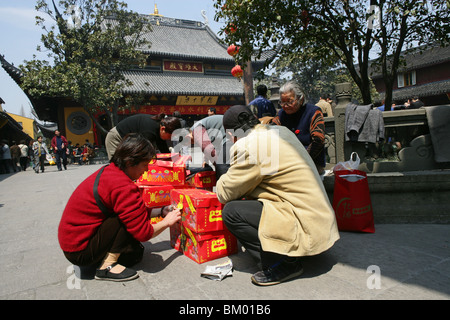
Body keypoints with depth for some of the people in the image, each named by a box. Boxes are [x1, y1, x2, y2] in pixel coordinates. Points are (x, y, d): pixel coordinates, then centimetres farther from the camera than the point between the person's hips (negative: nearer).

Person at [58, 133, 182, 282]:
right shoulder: (123, 188, -28)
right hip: (80, 251, -9)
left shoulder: (109, 170, 3)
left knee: (136, 252, 13)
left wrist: (161, 211, 9)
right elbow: (143, 233, -22)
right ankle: (107, 266, -13)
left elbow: (135, 211, 13)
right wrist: (167, 222, -6)